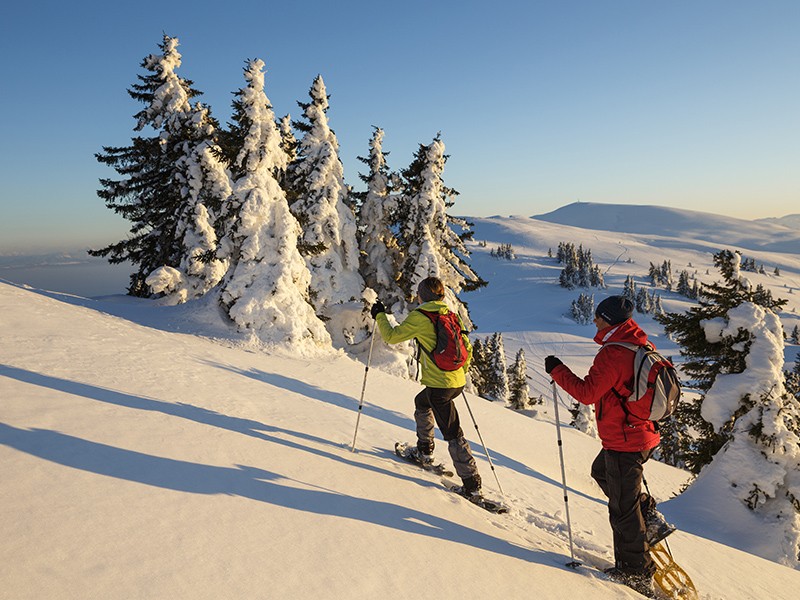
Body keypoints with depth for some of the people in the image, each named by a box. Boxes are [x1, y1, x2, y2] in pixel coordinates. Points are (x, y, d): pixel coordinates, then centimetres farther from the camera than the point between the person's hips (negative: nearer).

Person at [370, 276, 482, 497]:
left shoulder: (419, 317, -10)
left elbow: (392, 336, -2)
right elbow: (467, 347, 16)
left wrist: (379, 315, 13)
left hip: (439, 384, -8)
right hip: (457, 382, 8)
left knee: (452, 433, -2)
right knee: (422, 402, 32)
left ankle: (472, 484, 1)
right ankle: (424, 450, 42)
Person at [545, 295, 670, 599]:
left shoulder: (613, 354, -23)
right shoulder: (640, 346, 6)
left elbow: (587, 393, -23)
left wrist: (557, 370, -13)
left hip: (623, 442, -10)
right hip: (641, 434, 10)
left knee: (622, 507, 4)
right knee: (601, 472, 29)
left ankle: (636, 573, 19)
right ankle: (650, 519, 26)